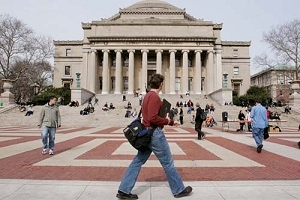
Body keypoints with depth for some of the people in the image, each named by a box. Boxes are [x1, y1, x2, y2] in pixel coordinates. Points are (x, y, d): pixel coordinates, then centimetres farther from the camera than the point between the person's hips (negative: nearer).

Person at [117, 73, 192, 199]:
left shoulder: (147, 96, 15)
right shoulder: (155, 97, -17)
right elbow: (152, 118, -26)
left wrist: (171, 122, 20)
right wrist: (167, 121, -11)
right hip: (155, 133, -10)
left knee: (138, 161, 10)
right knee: (168, 163, 5)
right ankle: (179, 190, 21)